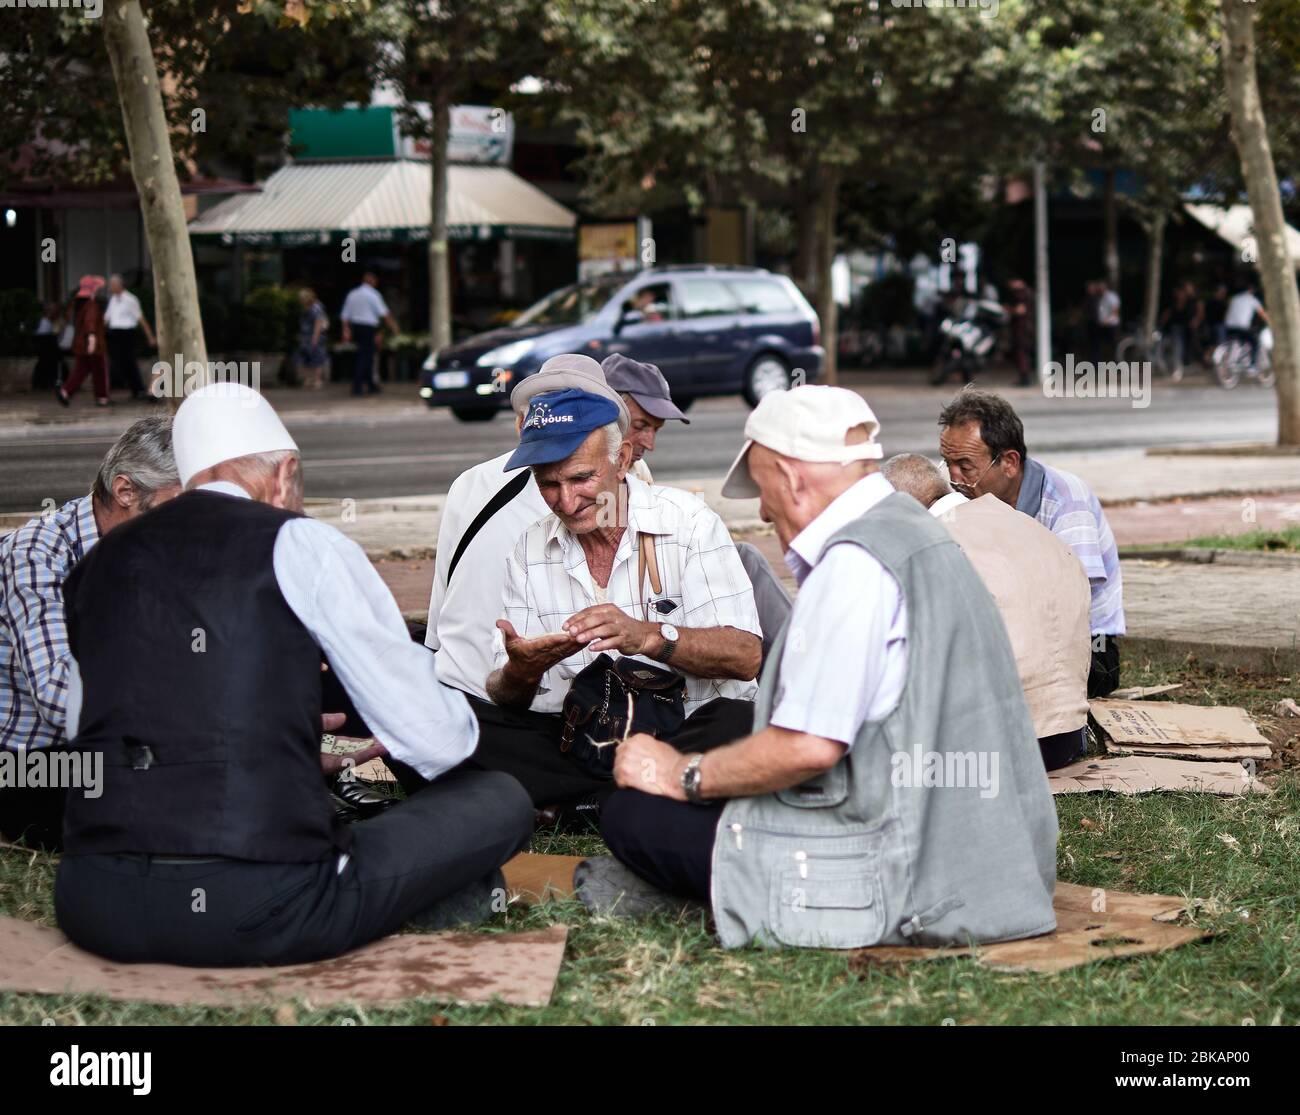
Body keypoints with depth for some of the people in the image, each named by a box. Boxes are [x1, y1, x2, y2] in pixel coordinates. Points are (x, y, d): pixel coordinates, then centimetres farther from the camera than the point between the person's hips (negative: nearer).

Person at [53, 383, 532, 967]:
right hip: (261, 917, -5)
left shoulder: (98, 563, 16)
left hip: (96, 913, 5)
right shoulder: (300, 544, 1)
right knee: (500, 801, 9)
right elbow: (435, 742, 1)